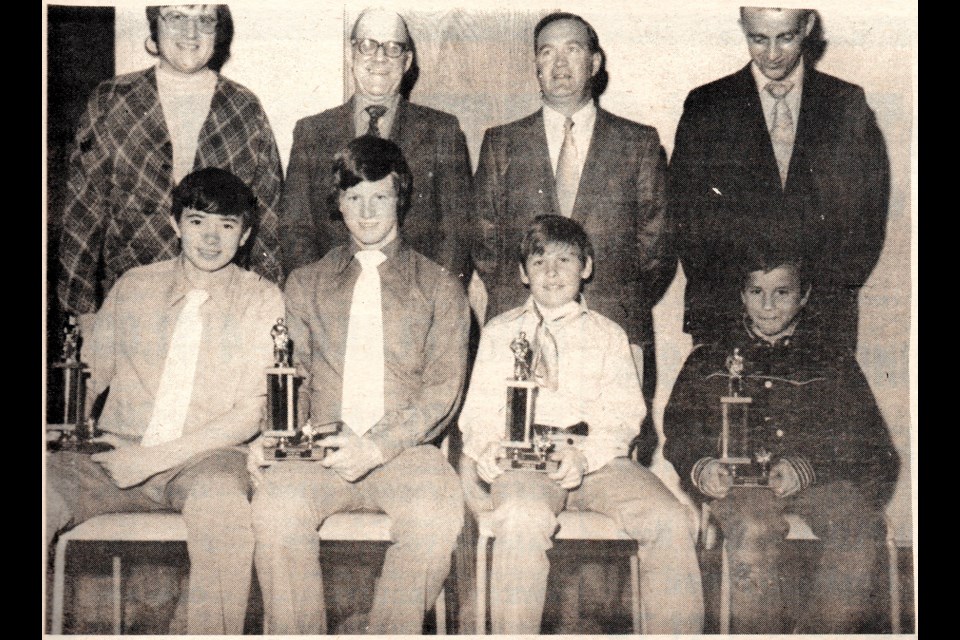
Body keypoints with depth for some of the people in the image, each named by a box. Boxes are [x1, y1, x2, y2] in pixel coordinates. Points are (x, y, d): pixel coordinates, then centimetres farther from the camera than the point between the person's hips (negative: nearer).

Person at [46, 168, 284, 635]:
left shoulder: (262, 301, 5)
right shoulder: (133, 287, 14)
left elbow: (253, 413, -3)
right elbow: (88, 377, 17)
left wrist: (156, 458, -12)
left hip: (204, 459, -2)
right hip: (115, 456, 2)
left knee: (219, 499, -38)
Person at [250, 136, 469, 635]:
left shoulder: (440, 288, 13)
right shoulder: (305, 284, 21)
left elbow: (443, 389, 3)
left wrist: (377, 446, -14)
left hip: (404, 450, -1)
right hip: (320, 452, 1)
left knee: (436, 512, -34)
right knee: (277, 504, -32)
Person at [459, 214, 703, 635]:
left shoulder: (607, 335, 19)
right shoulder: (500, 332, 20)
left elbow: (624, 413, 7)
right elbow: (479, 411, 13)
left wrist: (585, 455, -14)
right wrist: (488, 451, -11)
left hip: (597, 458, 1)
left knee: (668, 519, -26)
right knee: (524, 517, -36)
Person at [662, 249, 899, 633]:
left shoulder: (835, 363, 22)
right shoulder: (708, 361, 24)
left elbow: (869, 440, 8)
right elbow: (679, 430, 15)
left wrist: (806, 467, -12)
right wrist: (701, 467, -10)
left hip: (821, 481, 1)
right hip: (739, 480, 0)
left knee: (857, 526, -32)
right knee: (753, 529, -36)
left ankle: (827, 631, -23)